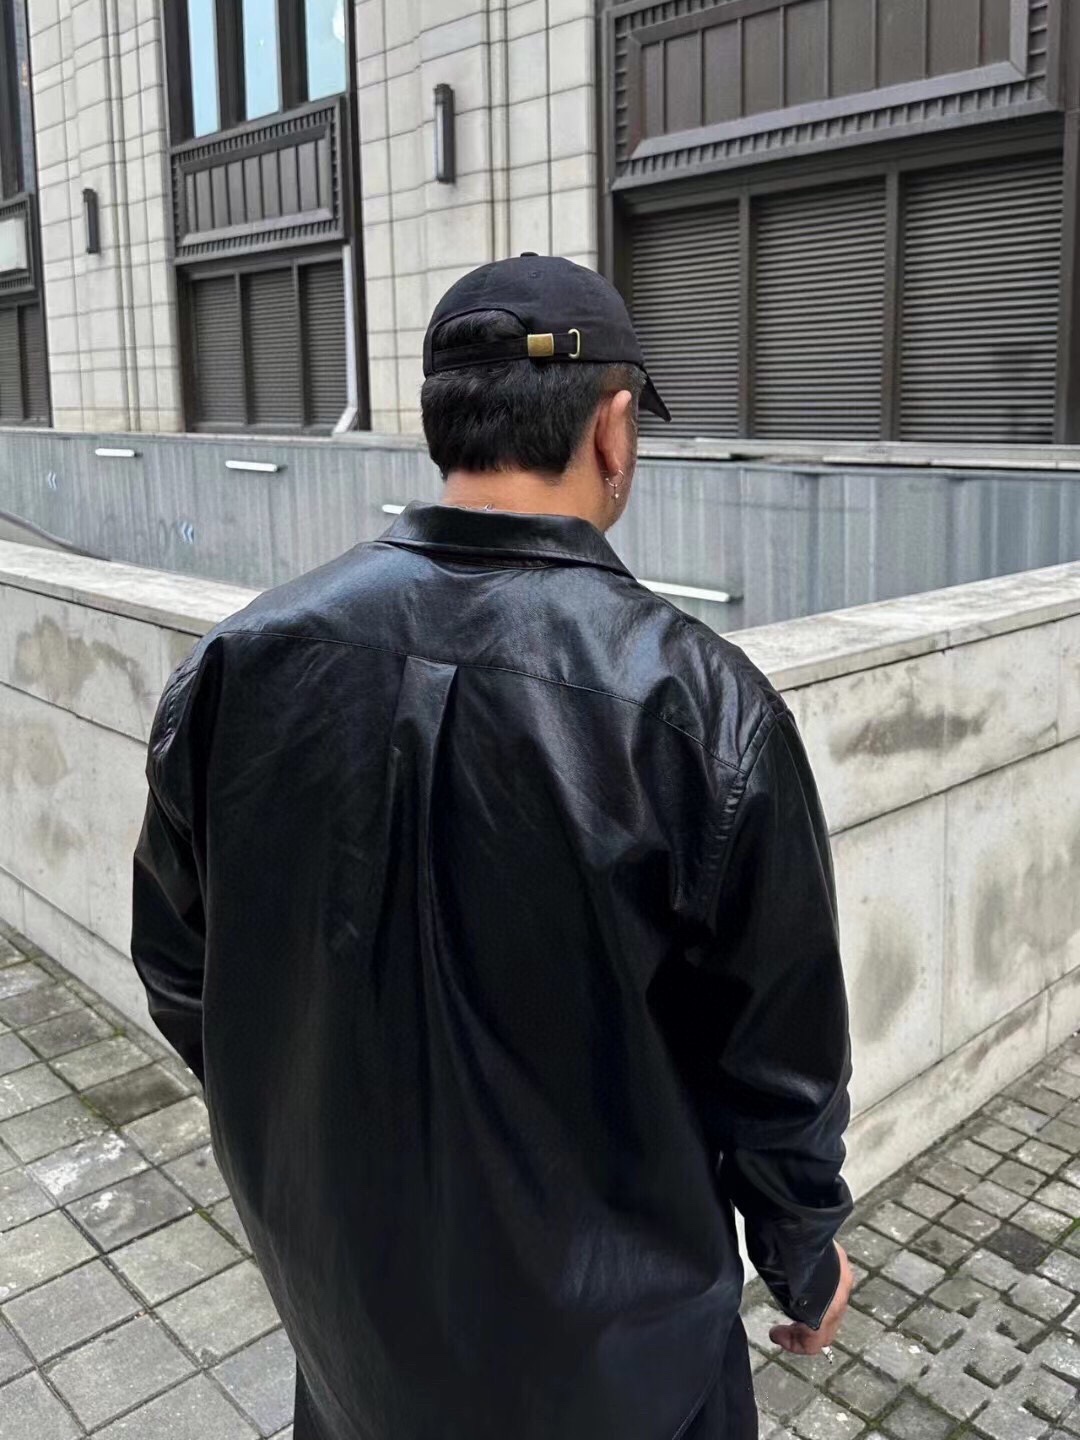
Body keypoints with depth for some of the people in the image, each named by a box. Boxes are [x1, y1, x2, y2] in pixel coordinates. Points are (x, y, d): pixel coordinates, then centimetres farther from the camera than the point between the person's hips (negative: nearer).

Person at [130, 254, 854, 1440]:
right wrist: (806, 1251, 5)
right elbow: (778, 1050, -15)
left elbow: (177, 965, -3)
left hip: (341, 1268, 3)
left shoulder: (243, 659, -16)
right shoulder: (699, 704, -26)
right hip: (601, 1327, -2)